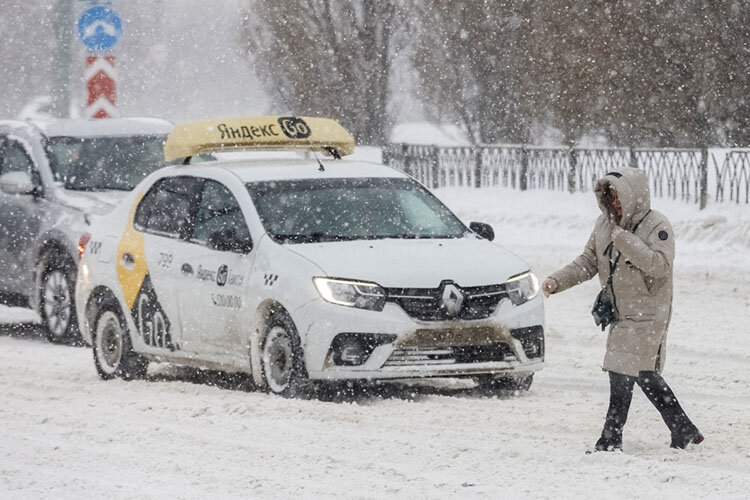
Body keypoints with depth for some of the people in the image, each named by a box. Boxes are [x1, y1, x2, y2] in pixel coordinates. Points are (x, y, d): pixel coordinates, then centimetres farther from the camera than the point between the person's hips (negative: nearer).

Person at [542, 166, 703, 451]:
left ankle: (611, 440, -5)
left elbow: (659, 264, -26)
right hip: (622, 314, 8)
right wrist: (558, 281, -2)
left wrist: (625, 240, -26)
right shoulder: (604, 224, 8)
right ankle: (684, 432, 20)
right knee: (645, 375, 11)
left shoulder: (656, 225, -12)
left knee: (623, 372, -11)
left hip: (646, 314, -8)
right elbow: (588, 262, 12)